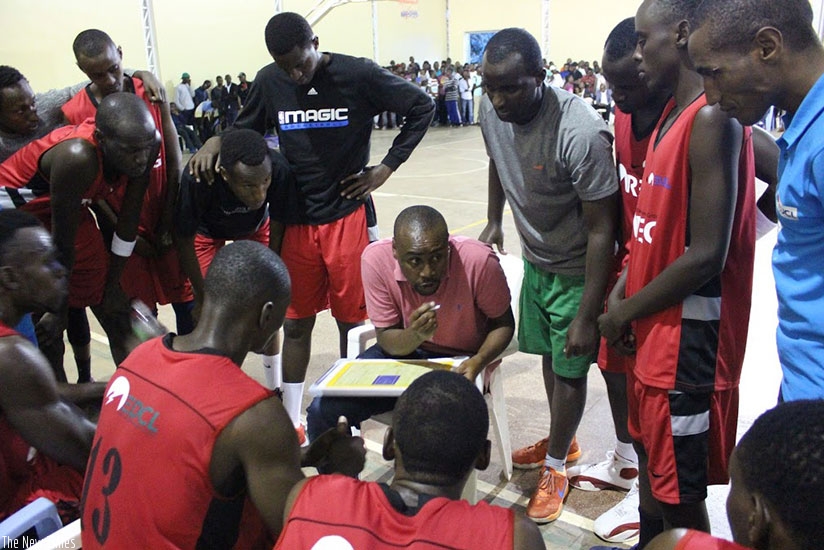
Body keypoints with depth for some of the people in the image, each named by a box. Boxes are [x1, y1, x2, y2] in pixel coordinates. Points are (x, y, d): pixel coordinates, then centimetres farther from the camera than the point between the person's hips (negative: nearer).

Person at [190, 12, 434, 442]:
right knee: (295, 323, 8)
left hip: (347, 216, -2)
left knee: (352, 320, 7)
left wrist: (386, 168, -4)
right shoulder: (269, 82, 0)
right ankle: (291, 420, 22)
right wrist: (215, 142, -8)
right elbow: (246, 130, 14)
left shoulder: (358, 76, -9)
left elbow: (422, 107, -1)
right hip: (296, 220, 3)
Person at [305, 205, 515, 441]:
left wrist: (479, 361, -27)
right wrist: (415, 335, -34)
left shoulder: (479, 260, -25)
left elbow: (504, 324, -7)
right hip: (403, 349, 2)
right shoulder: (376, 258, -20)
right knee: (325, 408, -14)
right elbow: (387, 340, -11)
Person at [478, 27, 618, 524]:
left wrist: (587, 315, -24)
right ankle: (564, 442, 44)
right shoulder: (492, 111, -13)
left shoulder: (582, 134, -34)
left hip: (577, 271, -7)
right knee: (549, 354, 21)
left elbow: (601, 229, -27)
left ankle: (555, 467, 28)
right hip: (535, 259, 7)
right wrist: (494, 221, 13)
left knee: (570, 368, 7)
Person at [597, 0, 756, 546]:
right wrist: (624, 292, 2)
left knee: (680, 492, 6)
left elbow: (705, 256, -24)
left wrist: (623, 313, -12)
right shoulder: (674, 116, 10)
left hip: (687, 339, -9)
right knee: (652, 461, 25)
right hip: (654, 331, 9)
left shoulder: (712, 119, -20)